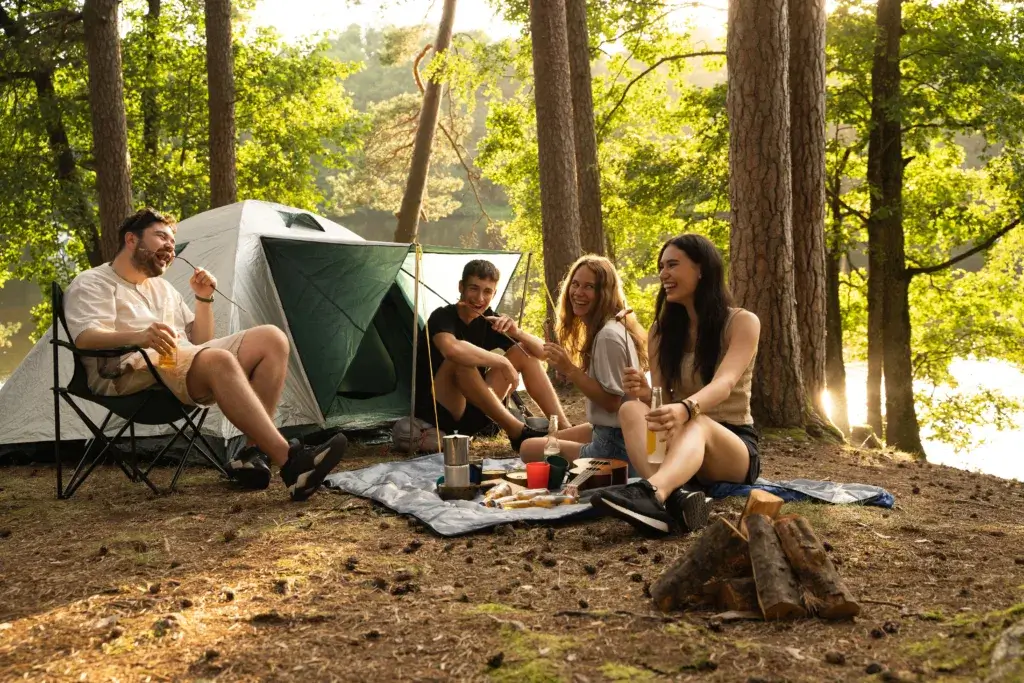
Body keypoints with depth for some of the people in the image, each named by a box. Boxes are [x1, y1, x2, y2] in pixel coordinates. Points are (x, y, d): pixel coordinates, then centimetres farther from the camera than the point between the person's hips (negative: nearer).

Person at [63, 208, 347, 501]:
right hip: (134, 377, -8)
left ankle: (253, 453, -20)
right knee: (219, 362, -36)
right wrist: (139, 337, -34)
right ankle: (290, 461, -46)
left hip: (184, 363, 8)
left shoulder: (162, 287, 30)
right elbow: (85, 338, -15)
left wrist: (203, 299, 11)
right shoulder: (92, 284, 7)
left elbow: (199, 342, 26)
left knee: (271, 339, -8)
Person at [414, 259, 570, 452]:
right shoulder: (442, 317, -16)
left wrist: (517, 332, -21)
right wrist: (502, 362, -33)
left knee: (524, 352, -1)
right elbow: (451, 349, -43)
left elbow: (541, 352, -1)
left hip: (473, 412, 7)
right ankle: (519, 433, -30)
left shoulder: (489, 321, 3)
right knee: (461, 359, -34)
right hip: (438, 413, -7)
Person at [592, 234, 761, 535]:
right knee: (631, 409, -28)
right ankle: (675, 495, -56)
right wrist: (646, 394, -21)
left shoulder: (742, 322, -3)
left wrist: (686, 408, -44)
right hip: (680, 442, 4)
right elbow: (664, 402, 5)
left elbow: (724, 383, -22)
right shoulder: (662, 329, 10)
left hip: (734, 447, -3)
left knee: (694, 424, -38)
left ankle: (651, 491, -70)